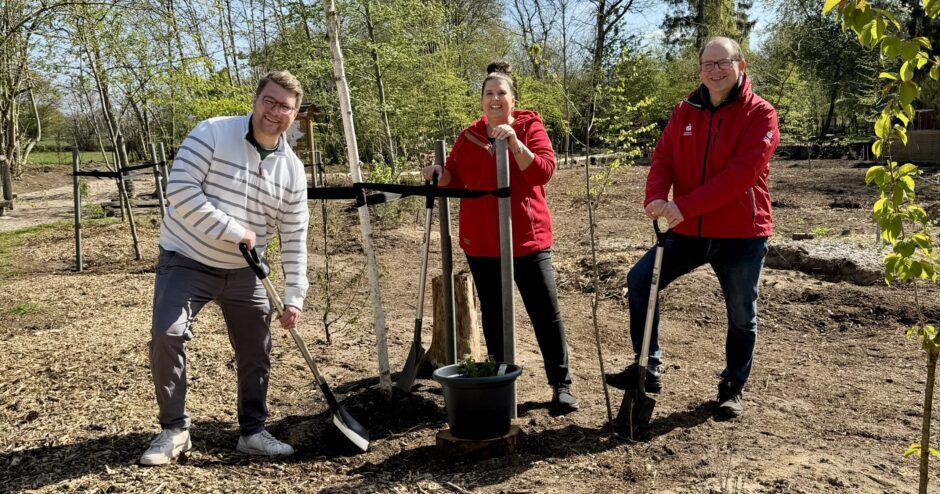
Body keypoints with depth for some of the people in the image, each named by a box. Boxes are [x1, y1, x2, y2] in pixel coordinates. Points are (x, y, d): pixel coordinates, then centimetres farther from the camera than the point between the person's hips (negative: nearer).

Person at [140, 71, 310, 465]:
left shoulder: (292, 168, -2)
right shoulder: (212, 133, -14)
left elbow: (294, 238, 1)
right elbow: (180, 189, -22)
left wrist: (294, 297, -3)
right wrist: (233, 230, -23)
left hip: (243, 271, 4)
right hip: (187, 260, -4)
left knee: (256, 351, 6)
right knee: (166, 335, -18)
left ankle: (252, 432, 24)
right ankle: (174, 430, 2)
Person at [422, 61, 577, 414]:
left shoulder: (530, 127, 0)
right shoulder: (469, 136, 10)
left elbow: (544, 171, -13)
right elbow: (456, 180, 13)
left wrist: (514, 143, -24)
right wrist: (439, 173, -8)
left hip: (527, 239, -3)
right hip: (481, 243, 3)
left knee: (546, 312, -1)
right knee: (493, 314, 12)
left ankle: (561, 385, 10)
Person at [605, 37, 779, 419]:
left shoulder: (760, 114, -10)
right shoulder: (685, 112, 6)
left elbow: (740, 174, -22)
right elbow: (663, 158, -1)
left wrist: (685, 205, -29)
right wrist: (656, 198, -23)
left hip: (741, 234, -4)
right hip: (689, 230, 4)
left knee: (741, 316, 9)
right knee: (640, 279, -7)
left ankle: (733, 388, 30)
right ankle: (649, 368, 3)